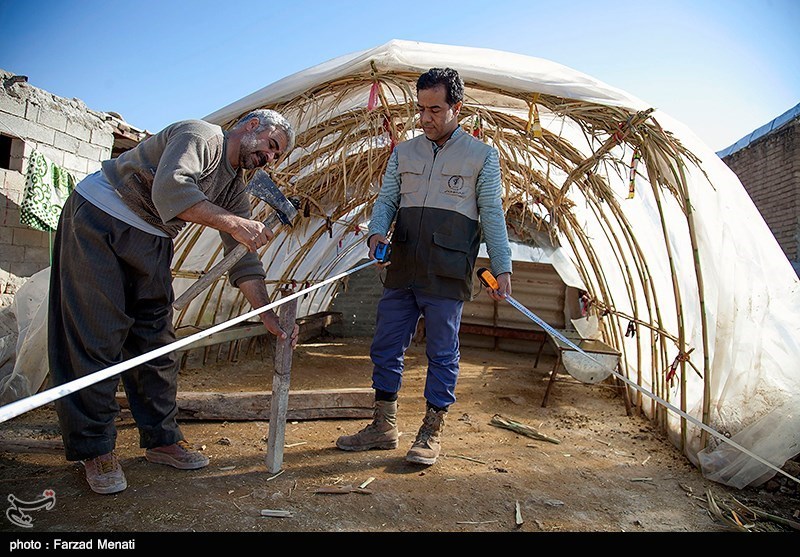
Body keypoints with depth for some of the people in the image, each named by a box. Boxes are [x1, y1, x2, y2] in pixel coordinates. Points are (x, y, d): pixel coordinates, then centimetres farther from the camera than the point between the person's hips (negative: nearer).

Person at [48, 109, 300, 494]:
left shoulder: (235, 188, 7)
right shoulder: (200, 135, -14)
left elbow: (243, 258, 0)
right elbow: (170, 190, -33)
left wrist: (268, 316, -9)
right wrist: (233, 223, -36)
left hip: (150, 241, 8)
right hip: (97, 219, -8)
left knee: (157, 340, 4)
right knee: (97, 338, -7)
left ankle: (160, 438, 14)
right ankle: (94, 448, 4)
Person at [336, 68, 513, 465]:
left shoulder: (482, 155, 7)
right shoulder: (404, 152, 16)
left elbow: (492, 215, 4)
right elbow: (386, 199, 14)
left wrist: (501, 267, -4)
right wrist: (377, 231, -8)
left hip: (448, 275, -4)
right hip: (401, 270, 4)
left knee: (442, 353, 3)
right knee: (385, 347, 8)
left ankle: (431, 434, 18)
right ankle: (383, 427, 23)